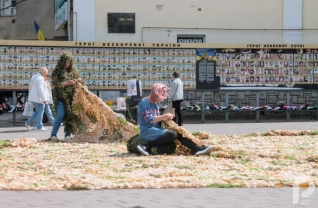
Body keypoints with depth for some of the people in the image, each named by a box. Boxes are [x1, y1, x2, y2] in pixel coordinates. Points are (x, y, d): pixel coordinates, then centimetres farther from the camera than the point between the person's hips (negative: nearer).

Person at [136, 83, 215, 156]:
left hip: (156, 129, 9)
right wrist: (163, 117, -22)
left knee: (179, 133, -8)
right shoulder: (144, 102, -10)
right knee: (172, 134, -28)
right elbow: (148, 120, -19)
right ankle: (146, 146, -25)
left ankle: (198, 149, -18)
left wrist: (165, 118, 0)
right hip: (147, 131, -9)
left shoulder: (155, 104, 17)